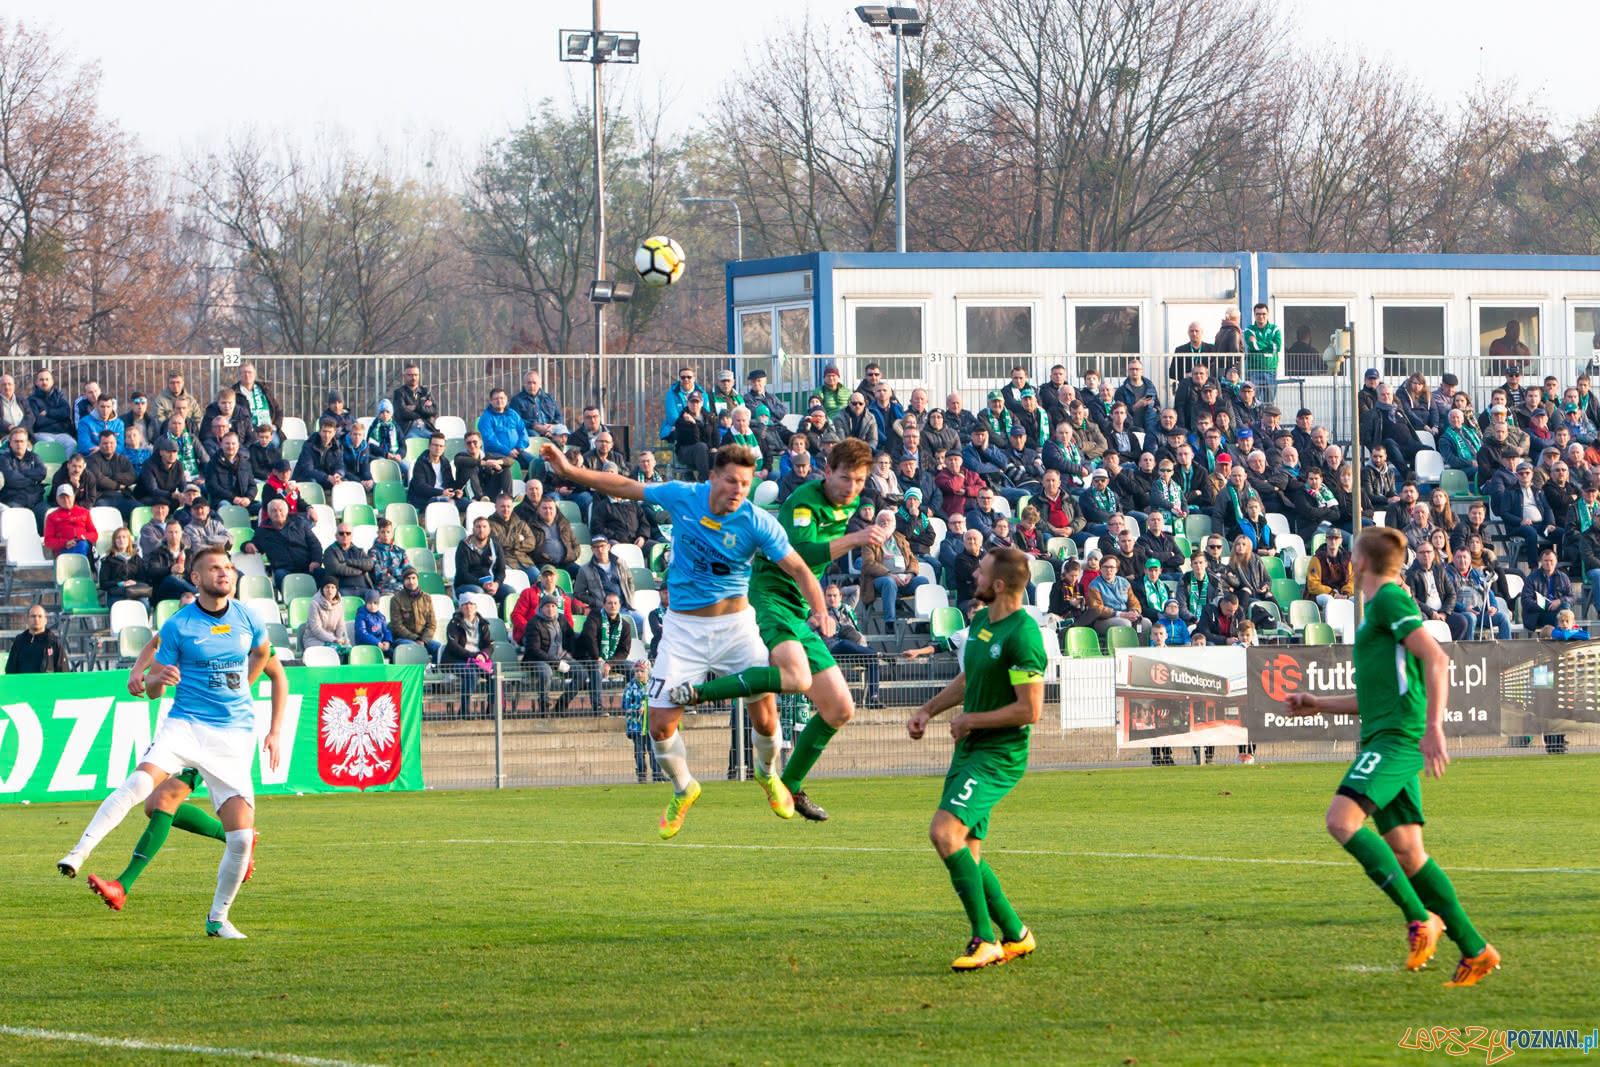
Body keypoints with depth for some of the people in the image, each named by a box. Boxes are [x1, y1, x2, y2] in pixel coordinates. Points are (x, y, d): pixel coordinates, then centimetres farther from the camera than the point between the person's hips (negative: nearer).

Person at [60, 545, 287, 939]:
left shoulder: (248, 621, 7)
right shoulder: (178, 626, -1)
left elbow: (276, 673, 22)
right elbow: (152, 689, 3)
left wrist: (275, 732, 16)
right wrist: (156, 680, -22)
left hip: (234, 737, 2)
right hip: (185, 725, -2)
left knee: (242, 838, -7)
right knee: (139, 783, -32)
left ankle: (218, 918, 12)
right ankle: (79, 854, -30)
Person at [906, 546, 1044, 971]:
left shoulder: (1022, 634, -20)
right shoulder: (981, 620, 10)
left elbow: (1030, 709, -22)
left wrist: (971, 720, -14)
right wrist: (928, 710, 14)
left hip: (998, 756, -10)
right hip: (969, 750, 10)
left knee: (945, 832, -22)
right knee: (966, 853, 10)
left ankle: (986, 939, -16)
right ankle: (1015, 936, 21)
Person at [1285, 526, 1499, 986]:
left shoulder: (1391, 599, -5)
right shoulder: (1378, 610, 25)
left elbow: (1437, 659, -16)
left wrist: (1434, 729, -24)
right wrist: (1319, 704, 27)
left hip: (1398, 738, -10)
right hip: (1384, 739, 10)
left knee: (1342, 819, -23)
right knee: (1406, 852, 4)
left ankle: (1421, 918, -23)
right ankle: (1475, 951, 4)